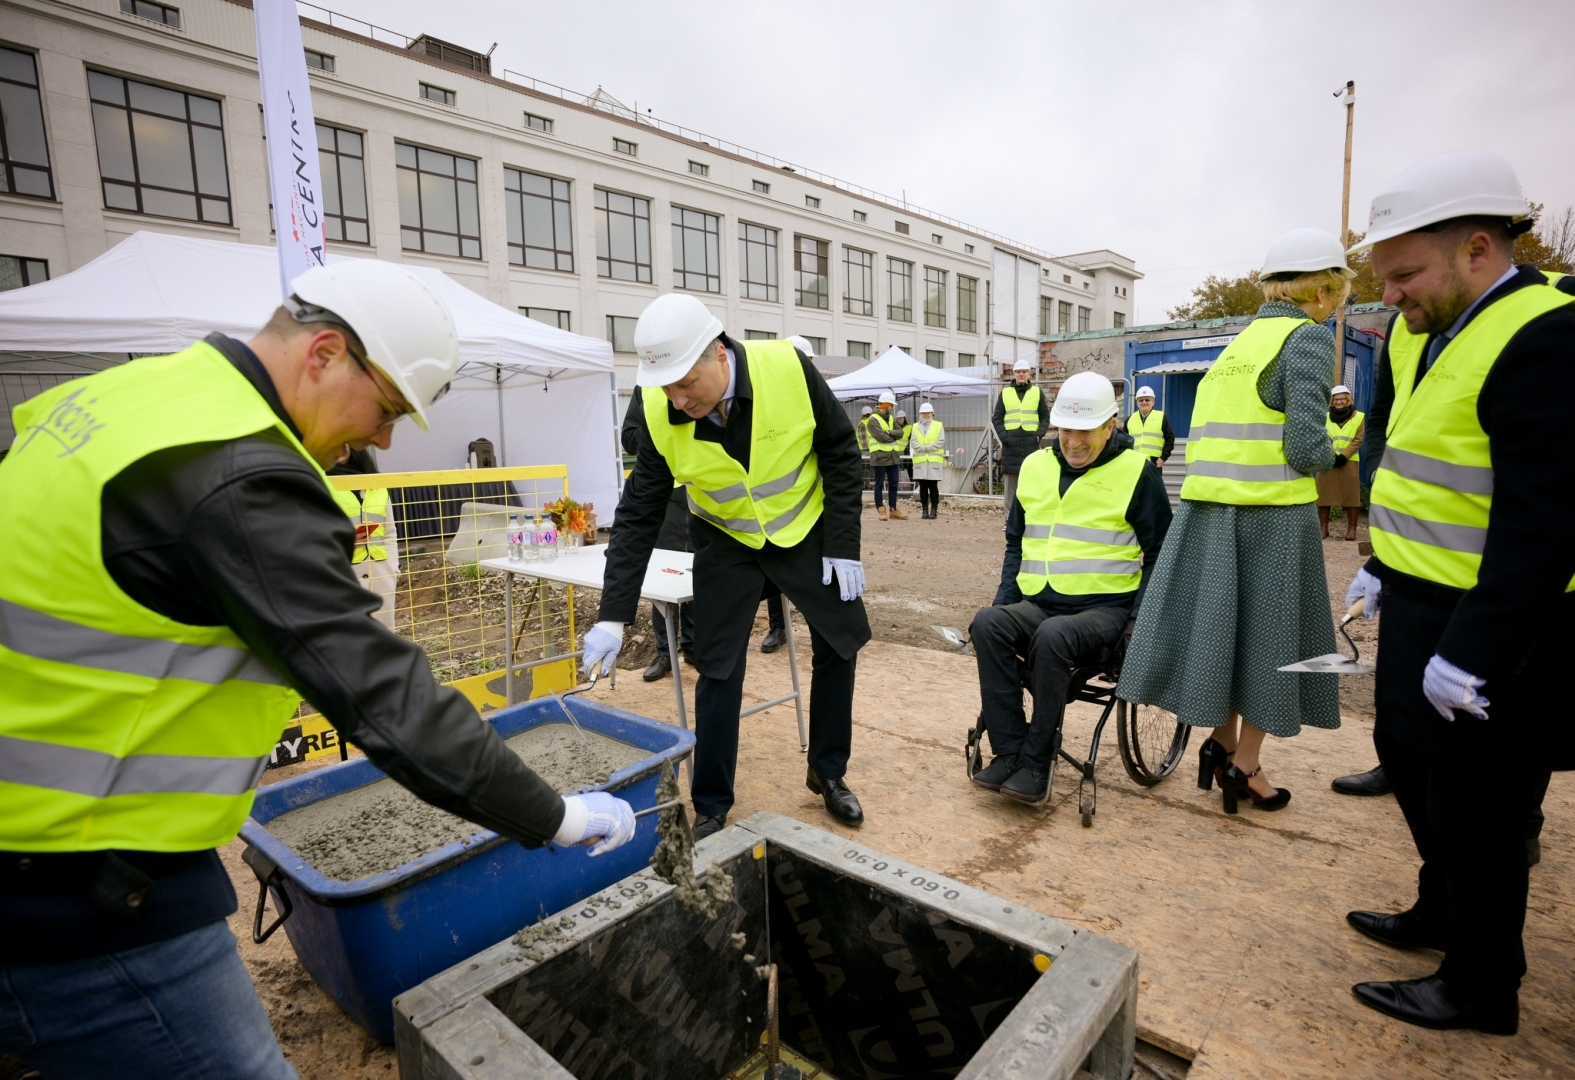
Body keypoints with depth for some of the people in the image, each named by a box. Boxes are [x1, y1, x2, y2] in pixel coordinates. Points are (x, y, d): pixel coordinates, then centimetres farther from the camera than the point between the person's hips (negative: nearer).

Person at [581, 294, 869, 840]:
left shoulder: (788, 368, -27)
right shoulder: (661, 414, -22)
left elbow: (841, 455, -13)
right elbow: (638, 516, -16)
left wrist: (843, 547, -13)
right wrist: (613, 616, -19)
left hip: (805, 529, 1)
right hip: (726, 541, 0)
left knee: (839, 645, 6)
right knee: (719, 668, -1)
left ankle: (828, 773, 28)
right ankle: (710, 806, 16)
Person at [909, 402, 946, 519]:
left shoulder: (939, 425, 8)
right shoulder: (915, 427, 14)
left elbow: (941, 442, -2)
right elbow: (913, 442, 3)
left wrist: (927, 447, -11)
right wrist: (924, 448, -13)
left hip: (934, 460, -2)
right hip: (919, 460, 2)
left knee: (933, 486, -3)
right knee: (923, 486, 2)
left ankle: (934, 510, 2)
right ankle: (924, 510, 8)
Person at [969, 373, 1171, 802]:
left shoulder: (1136, 472, 1)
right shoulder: (1035, 466, 14)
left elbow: (1159, 554, 4)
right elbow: (1016, 541, 20)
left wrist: (1138, 619, -9)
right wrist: (1005, 597, 6)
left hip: (1103, 606, -4)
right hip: (1037, 603, 4)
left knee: (1052, 637, -36)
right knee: (987, 624, -27)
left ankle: (1036, 762, -21)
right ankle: (1009, 751, -21)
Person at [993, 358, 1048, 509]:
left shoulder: (1037, 392, 10)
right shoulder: (1005, 393, 9)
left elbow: (1045, 417, 11)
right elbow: (996, 418, 8)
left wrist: (1039, 434, -5)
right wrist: (1003, 436, -7)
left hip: (1031, 444, 0)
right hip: (1010, 445, 0)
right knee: (1011, 487, 1)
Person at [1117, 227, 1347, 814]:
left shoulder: (1239, 342, 16)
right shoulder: (1308, 337, -6)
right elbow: (1306, 448, -13)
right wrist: (1332, 453, 6)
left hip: (1207, 507, 6)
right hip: (1272, 511, -6)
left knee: (1222, 622, 15)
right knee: (1269, 632, 6)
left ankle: (1220, 741, 24)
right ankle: (1243, 765, 16)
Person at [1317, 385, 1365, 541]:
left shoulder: (1358, 417, 5)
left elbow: (1358, 440, -1)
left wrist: (1343, 456, -13)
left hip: (1349, 461, -2)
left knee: (1351, 494, -1)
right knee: (1324, 493, 0)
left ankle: (1352, 528, 3)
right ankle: (1323, 527, 6)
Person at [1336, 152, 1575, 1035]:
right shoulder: (1419, 332, 7)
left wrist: (1474, 653, -25)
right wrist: (1382, 564, 18)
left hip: (1497, 623, -9)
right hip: (1418, 600, 9)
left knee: (1473, 805, 5)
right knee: (1406, 751, 21)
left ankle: (1483, 988, 27)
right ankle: (1443, 913, 44)